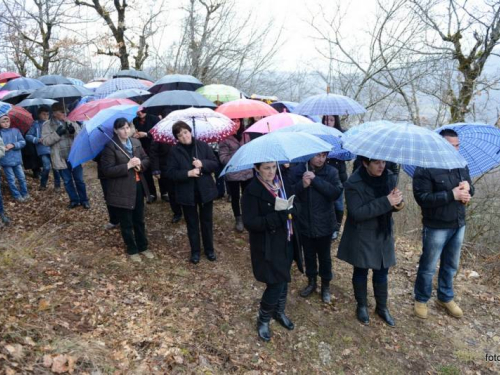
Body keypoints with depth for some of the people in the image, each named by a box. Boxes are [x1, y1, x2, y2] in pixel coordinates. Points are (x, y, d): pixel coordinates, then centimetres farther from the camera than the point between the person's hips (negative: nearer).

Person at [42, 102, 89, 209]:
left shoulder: (71, 122, 4)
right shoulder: (47, 125, 0)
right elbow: (45, 141, -8)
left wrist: (73, 131, -21)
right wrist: (57, 133, -20)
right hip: (61, 159, 0)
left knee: (79, 180, 8)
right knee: (67, 181, 11)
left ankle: (84, 200, 20)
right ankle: (74, 200, 25)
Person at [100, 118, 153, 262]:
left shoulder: (136, 142, 4)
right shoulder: (110, 147, -14)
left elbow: (146, 159, 9)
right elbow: (107, 170, -18)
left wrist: (140, 163, -14)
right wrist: (128, 166, -24)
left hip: (138, 187, 5)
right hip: (121, 191, -5)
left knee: (139, 220, 18)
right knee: (126, 223, 10)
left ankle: (143, 247, 34)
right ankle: (132, 250, 27)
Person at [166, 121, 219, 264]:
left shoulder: (203, 145, -3)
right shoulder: (175, 151, -5)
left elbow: (215, 164, -3)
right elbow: (171, 172, -9)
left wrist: (203, 164, -22)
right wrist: (187, 173, -24)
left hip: (205, 190, 1)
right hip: (187, 193, -1)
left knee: (207, 221, 13)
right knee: (192, 223, 12)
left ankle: (209, 249, 31)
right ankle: (195, 251, 28)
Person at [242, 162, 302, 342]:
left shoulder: (282, 183, 2)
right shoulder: (252, 191, -16)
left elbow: (295, 207, 6)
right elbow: (249, 222, -21)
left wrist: (290, 210, -18)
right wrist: (277, 217, -30)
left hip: (287, 242, 6)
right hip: (268, 247, -6)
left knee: (283, 280, 19)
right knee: (275, 284, -3)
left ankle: (279, 312, 44)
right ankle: (263, 320, 23)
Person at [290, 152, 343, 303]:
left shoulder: (331, 172, -9)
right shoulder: (296, 171, -7)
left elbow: (337, 193, -21)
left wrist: (316, 179, -27)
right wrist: (302, 185, -29)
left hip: (324, 224, -1)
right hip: (304, 223, 1)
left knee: (324, 256, 15)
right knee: (309, 255, 19)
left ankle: (326, 285, 35)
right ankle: (311, 282, 41)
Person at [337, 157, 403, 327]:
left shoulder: (389, 177, -4)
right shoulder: (353, 184, -21)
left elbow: (393, 204, 4)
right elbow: (357, 213, -27)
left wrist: (397, 200, -22)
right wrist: (385, 202, -32)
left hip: (383, 234, 5)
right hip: (361, 237, -4)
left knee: (382, 272, 16)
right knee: (361, 272, 14)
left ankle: (382, 307, 36)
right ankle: (362, 305, 35)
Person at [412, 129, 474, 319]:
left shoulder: (461, 165, 5)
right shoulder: (425, 168, -16)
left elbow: (471, 189, 13)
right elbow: (422, 198, -21)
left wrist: (467, 187, -11)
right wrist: (452, 195, -25)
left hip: (459, 225, 6)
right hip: (436, 227, -6)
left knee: (451, 265, 20)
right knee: (428, 267, 7)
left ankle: (445, 298, 39)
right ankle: (421, 300, 27)